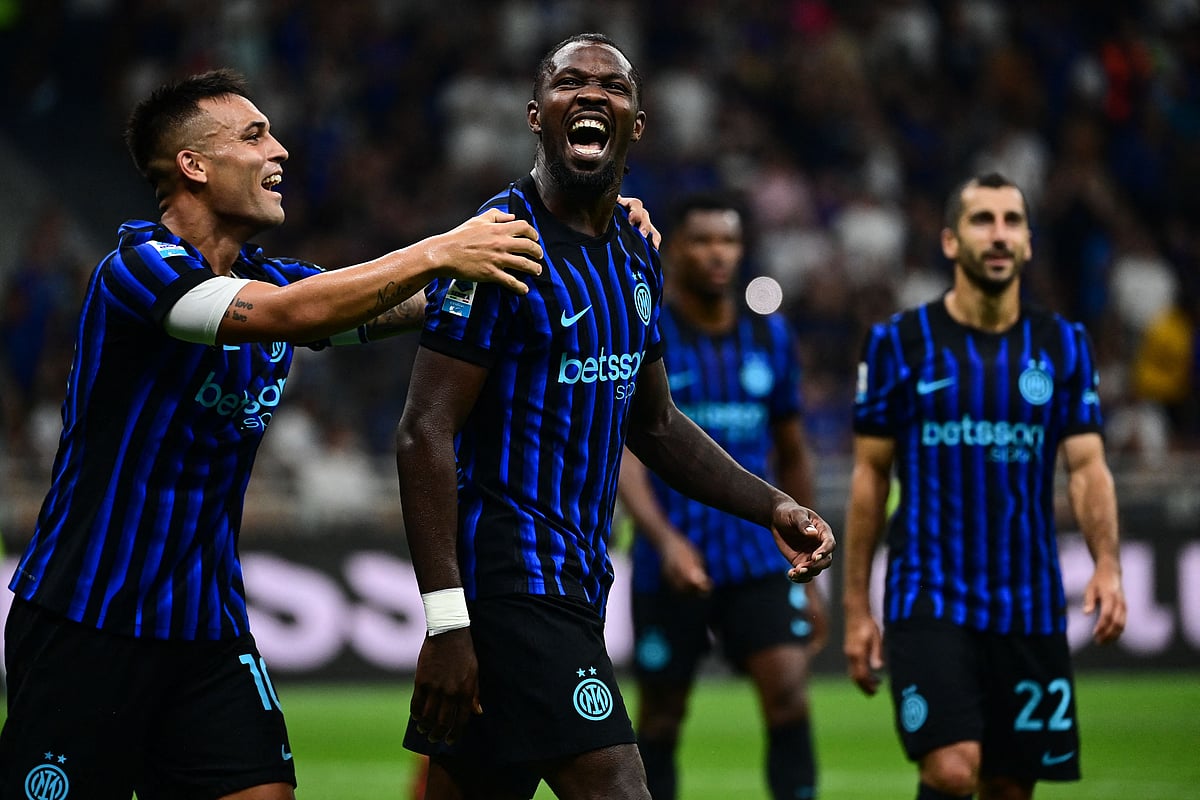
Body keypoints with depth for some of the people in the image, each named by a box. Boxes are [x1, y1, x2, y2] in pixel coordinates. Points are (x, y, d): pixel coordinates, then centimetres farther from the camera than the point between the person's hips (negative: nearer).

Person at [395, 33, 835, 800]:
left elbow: (654, 422, 26)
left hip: (575, 579, 8)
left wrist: (773, 507, 14)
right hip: (510, 575, -8)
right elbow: (426, 435, -16)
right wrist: (446, 620, -22)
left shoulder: (637, 254, 14)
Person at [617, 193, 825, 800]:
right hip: (671, 565, -2)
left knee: (788, 692, -15)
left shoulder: (770, 335, 8)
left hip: (759, 561, 2)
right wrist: (666, 539, -31)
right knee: (660, 721, 5)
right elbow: (622, 452, -15)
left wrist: (807, 574, 16)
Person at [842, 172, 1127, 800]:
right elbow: (870, 474, 5)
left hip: (1028, 606, 3)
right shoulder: (898, 342, 1)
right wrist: (855, 606, 2)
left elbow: (1087, 466, 2)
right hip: (928, 601, -3)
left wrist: (1106, 565, -17)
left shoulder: (1063, 346, 7)